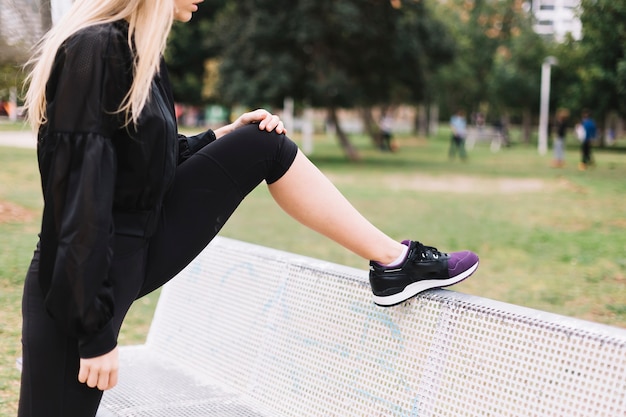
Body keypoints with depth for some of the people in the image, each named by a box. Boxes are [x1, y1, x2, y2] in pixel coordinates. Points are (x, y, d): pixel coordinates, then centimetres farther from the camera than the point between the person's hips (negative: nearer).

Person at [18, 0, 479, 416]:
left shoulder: (137, 48, 7)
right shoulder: (92, 49, -21)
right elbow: (79, 193, -25)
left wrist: (223, 139, 2)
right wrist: (95, 331, -24)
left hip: (144, 248, 9)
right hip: (83, 279, -8)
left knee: (266, 146, 4)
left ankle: (392, 260, 9)